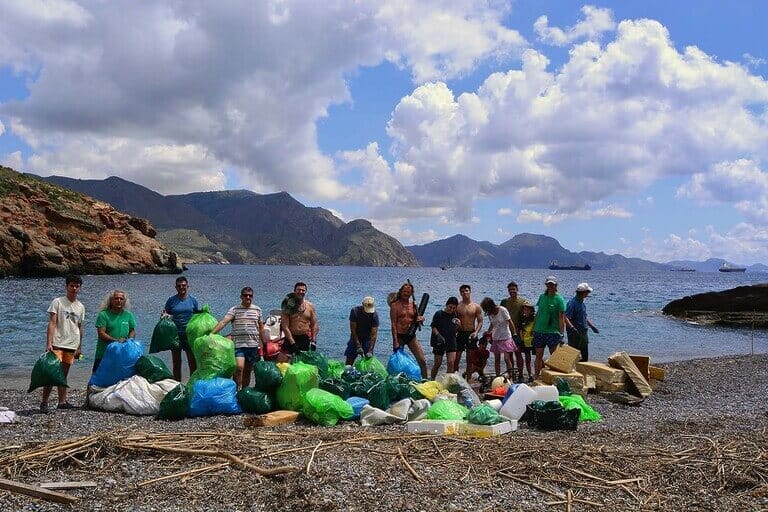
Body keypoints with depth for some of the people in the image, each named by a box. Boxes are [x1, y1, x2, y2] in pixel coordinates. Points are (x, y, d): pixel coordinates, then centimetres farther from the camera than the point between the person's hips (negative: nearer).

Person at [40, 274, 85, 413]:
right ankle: (44, 403, -5)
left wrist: (79, 347, 18)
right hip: (57, 344, -5)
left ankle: (62, 402, 15)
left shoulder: (80, 307, 12)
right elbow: (52, 323, -8)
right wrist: (49, 343, -16)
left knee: (64, 374, 11)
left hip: (71, 345, 5)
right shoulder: (57, 302, -2)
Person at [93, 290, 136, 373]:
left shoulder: (128, 315, 11)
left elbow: (132, 331, 16)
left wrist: (129, 340, -6)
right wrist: (116, 340, -22)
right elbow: (101, 333, -11)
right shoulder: (103, 315, -3)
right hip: (104, 353, -3)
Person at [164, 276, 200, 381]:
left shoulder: (193, 300, 5)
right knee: (176, 363, 9)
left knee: (193, 362, 0)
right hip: (175, 334, 1)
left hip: (189, 334, -1)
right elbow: (165, 313, 10)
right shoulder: (171, 300, 4)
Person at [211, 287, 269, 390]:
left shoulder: (257, 310, 10)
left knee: (247, 371, 9)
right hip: (238, 344, -3)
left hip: (253, 345, 3)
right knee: (239, 367, -18)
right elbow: (223, 322, -13)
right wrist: (211, 333, -26)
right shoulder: (234, 309, 0)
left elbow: (261, 328, 16)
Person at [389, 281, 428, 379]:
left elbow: (418, 318, 21)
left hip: (411, 335, 4)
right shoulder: (395, 305, -5)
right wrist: (395, 341, -17)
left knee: (422, 360, 0)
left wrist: (420, 319, -5)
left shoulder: (413, 305, 9)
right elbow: (393, 324, -10)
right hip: (399, 336, -4)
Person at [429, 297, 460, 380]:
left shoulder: (455, 315, 7)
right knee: (438, 363, 3)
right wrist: (438, 335, -18)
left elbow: (456, 330, 13)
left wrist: (458, 325, -8)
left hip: (451, 342, 3)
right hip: (439, 342, -3)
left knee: (451, 362, -8)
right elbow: (433, 327, -5)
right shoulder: (439, 313, -4)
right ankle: (432, 380, 20)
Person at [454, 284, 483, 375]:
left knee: (470, 359, 6)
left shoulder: (476, 307, 3)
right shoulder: (457, 306, 3)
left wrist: (476, 332, -13)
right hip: (460, 333, -1)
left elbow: (480, 321, 2)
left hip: (471, 334, 1)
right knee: (456, 358, -3)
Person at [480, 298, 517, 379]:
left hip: (505, 338, -5)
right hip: (495, 339, 5)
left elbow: (510, 322, -7)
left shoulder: (502, 310, -13)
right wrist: (488, 332, -1)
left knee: (507, 359, -11)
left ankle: (510, 378, -5)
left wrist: (515, 334, -7)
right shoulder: (490, 313, 3)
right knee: (497, 359, 6)